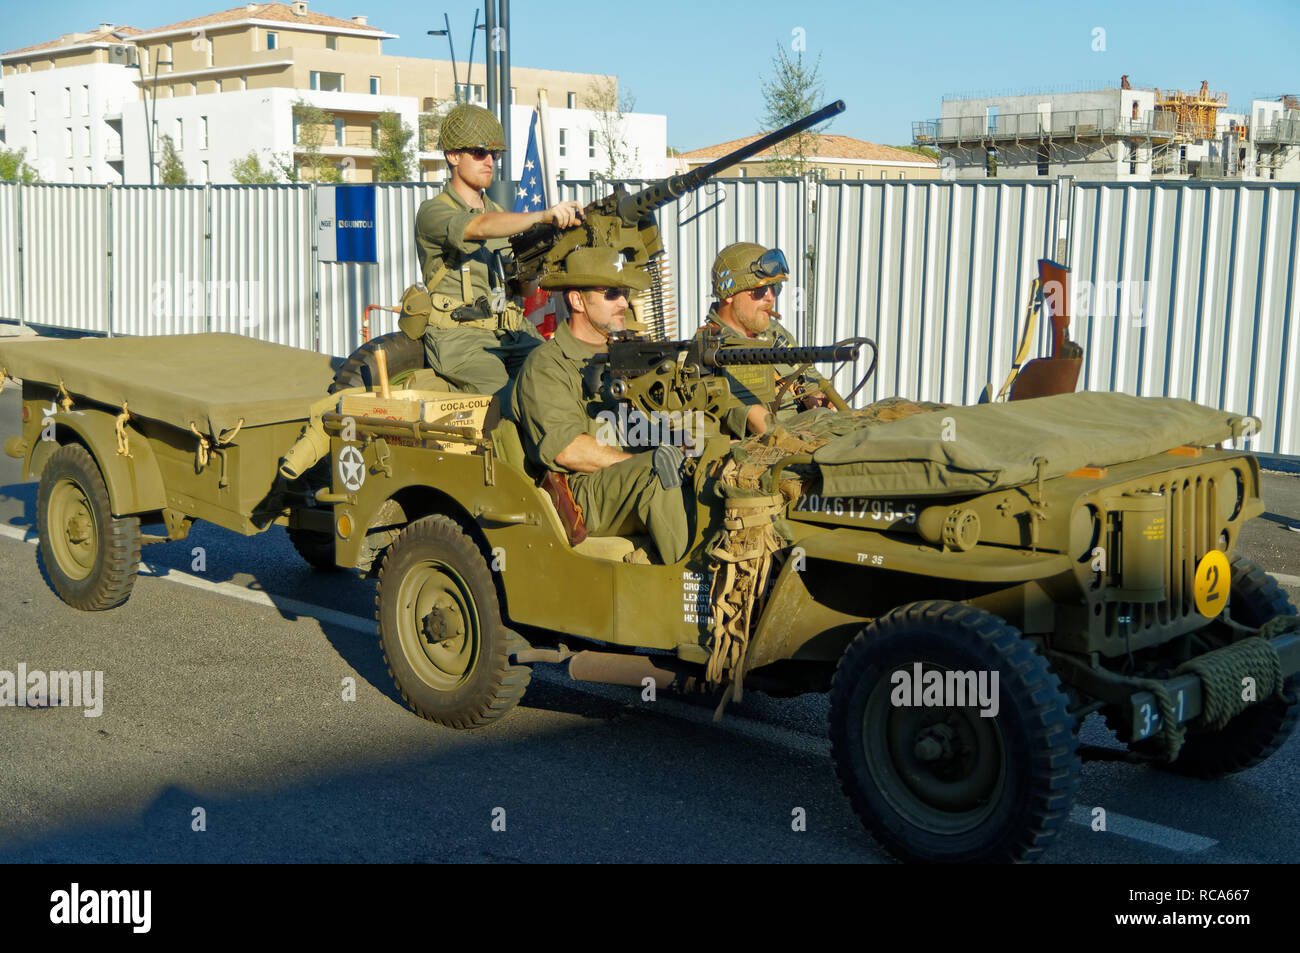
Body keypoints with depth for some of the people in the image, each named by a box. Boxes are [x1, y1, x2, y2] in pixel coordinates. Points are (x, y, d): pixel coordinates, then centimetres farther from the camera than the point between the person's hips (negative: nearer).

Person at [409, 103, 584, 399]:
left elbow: (526, 289, 18)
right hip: (459, 338, -6)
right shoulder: (432, 213, 0)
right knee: (509, 402, -30)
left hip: (513, 333, 6)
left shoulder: (498, 213, 23)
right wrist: (544, 216, -38)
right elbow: (479, 228, -24)